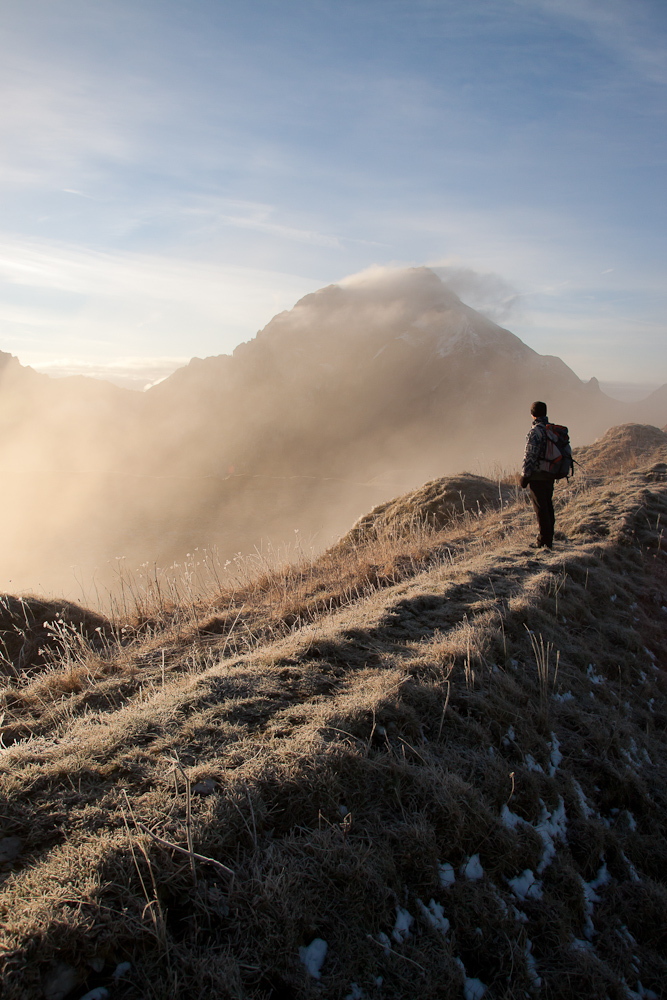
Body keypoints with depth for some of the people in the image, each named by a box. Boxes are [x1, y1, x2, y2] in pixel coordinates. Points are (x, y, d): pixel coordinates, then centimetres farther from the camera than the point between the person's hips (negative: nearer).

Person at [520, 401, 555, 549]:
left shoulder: (535, 431, -16)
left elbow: (530, 455, -19)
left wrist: (525, 476, -12)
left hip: (537, 475, -8)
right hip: (550, 475, 8)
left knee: (541, 509, -3)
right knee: (548, 507, 14)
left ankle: (543, 541, 1)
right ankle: (549, 540, 21)